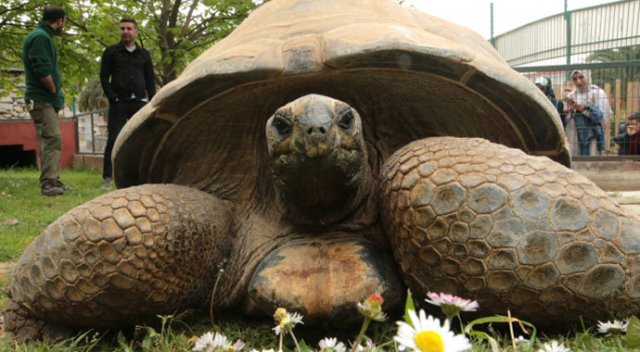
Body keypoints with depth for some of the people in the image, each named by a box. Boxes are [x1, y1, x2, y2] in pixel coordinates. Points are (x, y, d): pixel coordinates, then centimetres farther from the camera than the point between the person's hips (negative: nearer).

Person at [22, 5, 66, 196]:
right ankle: (48, 182, -16)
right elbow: (42, 71, -22)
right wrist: (55, 91, -9)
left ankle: (53, 181, 15)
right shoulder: (39, 37, -13)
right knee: (52, 139, -15)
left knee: (51, 140, 11)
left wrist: (56, 94, 9)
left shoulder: (44, 36, 19)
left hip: (47, 99, 10)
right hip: (41, 99, -10)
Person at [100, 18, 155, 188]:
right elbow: (104, 77, 4)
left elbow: (150, 80, 14)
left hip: (139, 102, 3)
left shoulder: (144, 54, 15)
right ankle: (107, 177, -4)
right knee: (114, 139, -5)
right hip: (119, 103, -2)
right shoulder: (111, 52, 8)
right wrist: (112, 98, -8)